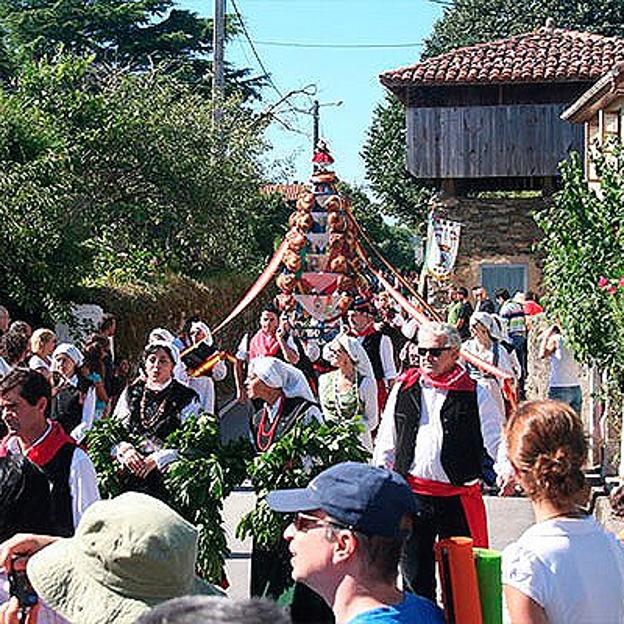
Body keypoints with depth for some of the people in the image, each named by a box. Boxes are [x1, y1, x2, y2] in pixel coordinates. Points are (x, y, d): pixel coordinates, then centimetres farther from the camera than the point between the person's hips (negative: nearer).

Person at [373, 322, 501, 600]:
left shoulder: (475, 395, 0)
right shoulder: (404, 388, 9)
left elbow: (496, 439, -1)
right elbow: (386, 442, 14)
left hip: (459, 498, -3)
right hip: (411, 494, 3)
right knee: (415, 574, 9)